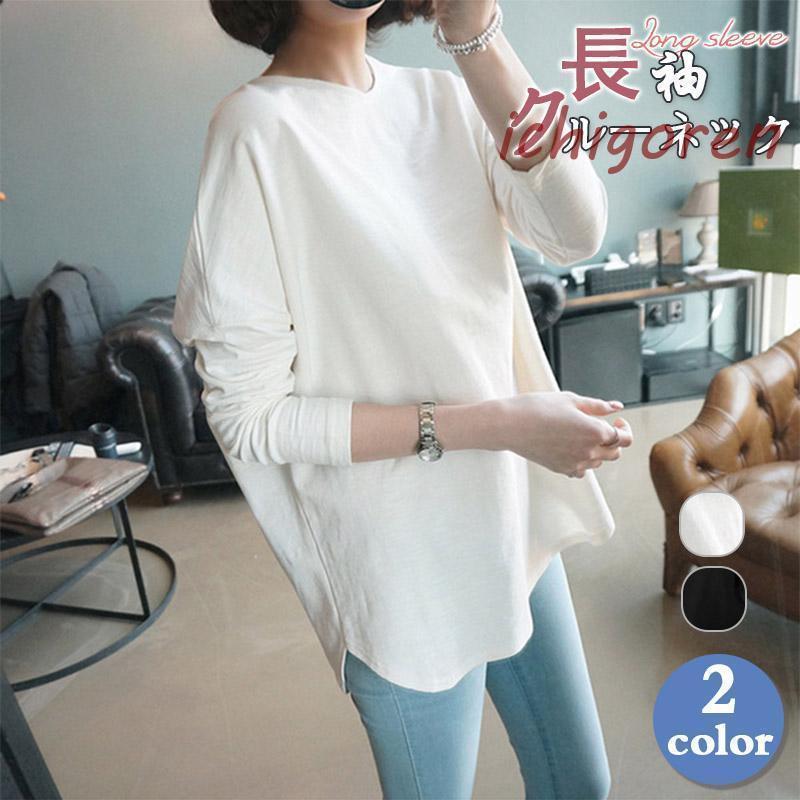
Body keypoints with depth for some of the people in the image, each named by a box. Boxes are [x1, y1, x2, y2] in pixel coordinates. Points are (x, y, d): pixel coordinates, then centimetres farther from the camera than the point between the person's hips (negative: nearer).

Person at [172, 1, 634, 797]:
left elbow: (575, 232, -12)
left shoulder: (443, 96, 3)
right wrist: (490, 423, -22)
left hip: (513, 519, 6)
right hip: (402, 564, -5)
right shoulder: (258, 127, -16)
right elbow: (249, 415, -18)